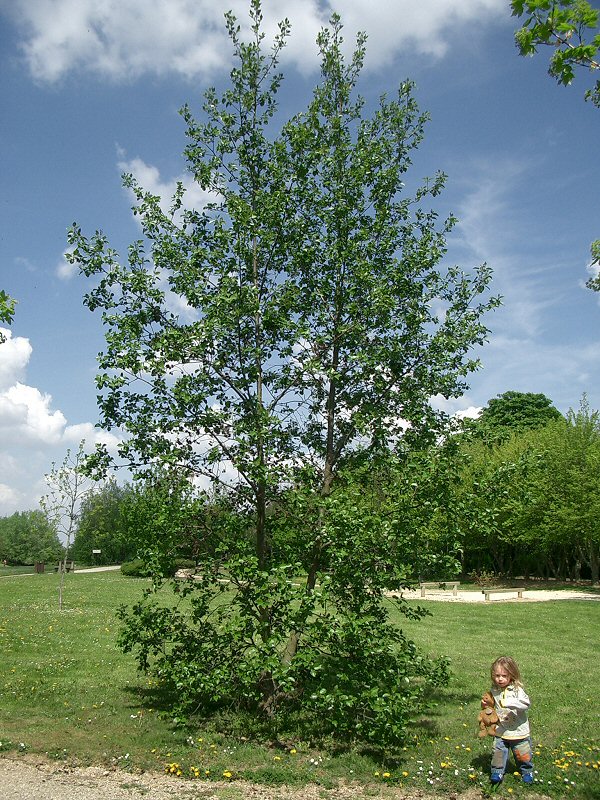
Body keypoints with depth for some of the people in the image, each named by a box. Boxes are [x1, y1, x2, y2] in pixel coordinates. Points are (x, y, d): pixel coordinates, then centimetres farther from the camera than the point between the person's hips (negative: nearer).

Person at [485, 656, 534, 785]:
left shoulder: (516, 690, -18)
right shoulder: (494, 690, -1)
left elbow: (526, 703, -31)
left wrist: (510, 702, -40)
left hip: (519, 731, -3)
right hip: (500, 731, 3)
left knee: (523, 754, 13)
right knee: (498, 752, 3)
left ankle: (527, 771, 37)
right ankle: (497, 772, 22)